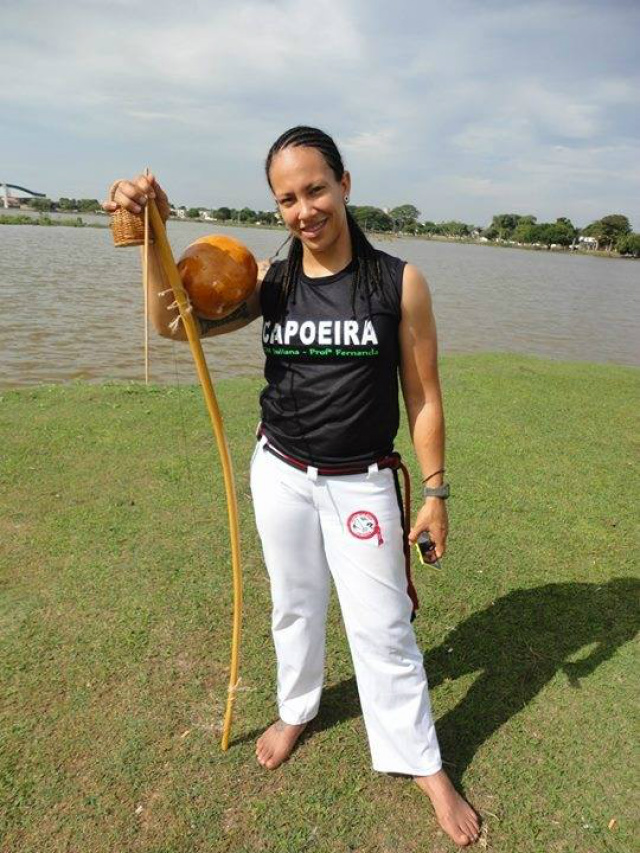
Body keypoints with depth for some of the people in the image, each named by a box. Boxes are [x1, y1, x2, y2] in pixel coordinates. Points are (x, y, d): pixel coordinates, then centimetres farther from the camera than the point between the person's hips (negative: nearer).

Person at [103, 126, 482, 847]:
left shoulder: (399, 282, -10)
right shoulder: (269, 281, -3)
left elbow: (423, 396, -6)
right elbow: (172, 321, -5)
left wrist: (435, 493, -4)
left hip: (362, 483, -2)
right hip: (280, 474, 3)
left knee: (382, 625, 6)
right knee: (294, 605, 21)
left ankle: (424, 766, 29)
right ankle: (296, 711, 48)